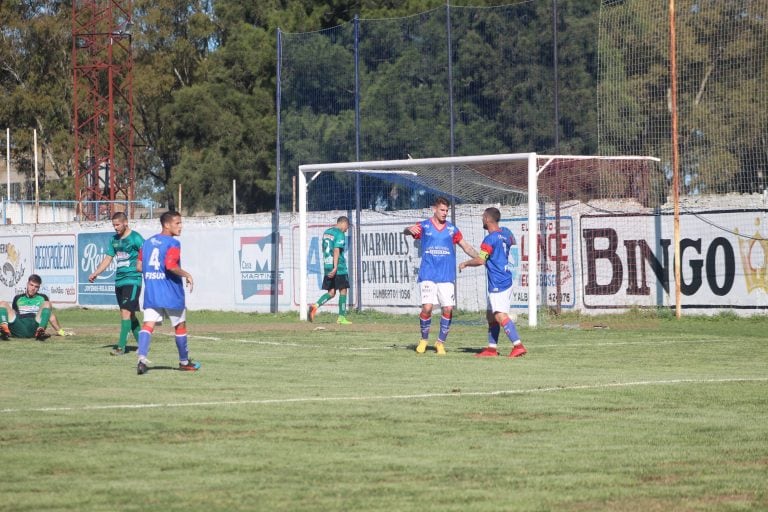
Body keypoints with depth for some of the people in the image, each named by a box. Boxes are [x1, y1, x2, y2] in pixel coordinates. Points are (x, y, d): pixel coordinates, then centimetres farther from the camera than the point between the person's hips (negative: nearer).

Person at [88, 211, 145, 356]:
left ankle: (121, 346, -17)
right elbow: (107, 259, 18)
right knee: (130, 314, 10)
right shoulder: (114, 239, 14)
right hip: (119, 281, 8)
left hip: (132, 280, -8)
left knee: (126, 311, -14)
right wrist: (95, 273, 10)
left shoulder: (135, 238, -7)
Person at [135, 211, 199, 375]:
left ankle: (142, 358, -27)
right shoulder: (172, 243, -11)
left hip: (151, 292, 5)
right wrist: (187, 275, -11)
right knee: (180, 326, 13)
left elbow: (139, 266, 13)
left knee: (148, 324, -5)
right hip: (171, 293, -5)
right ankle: (184, 361, 25)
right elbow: (171, 265, -24)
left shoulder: (147, 242, 11)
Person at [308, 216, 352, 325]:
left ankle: (316, 305, -14)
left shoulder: (326, 232, 15)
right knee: (343, 291, 4)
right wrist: (335, 268, -27)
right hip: (339, 268, -7)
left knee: (331, 293, 10)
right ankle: (341, 317, 5)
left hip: (327, 267, 7)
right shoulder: (340, 234, -10)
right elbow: (336, 251, -21)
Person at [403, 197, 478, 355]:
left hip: (447, 276, 2)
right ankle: (424, 340, 8)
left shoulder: (452, 228, 11)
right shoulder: (424, 226, 4)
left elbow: (466, 246, 16)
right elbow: (406, 231, -10)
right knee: (427, 307, -13)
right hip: (428, 275, -2)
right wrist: (410, 230, -35)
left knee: (448, 309, -6)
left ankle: (441, 342, 10)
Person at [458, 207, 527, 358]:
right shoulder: (505, 233, 12)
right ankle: (492, 348, 19)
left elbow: (480, 260, -18)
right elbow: (512, 241, 35)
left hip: (498, 283, -10)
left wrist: (465, 263, -2)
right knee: (490, 315, 17)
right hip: (506, 280, 10)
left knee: (500, 315, -17)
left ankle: (518, 345, -29)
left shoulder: (490, 239, -15)